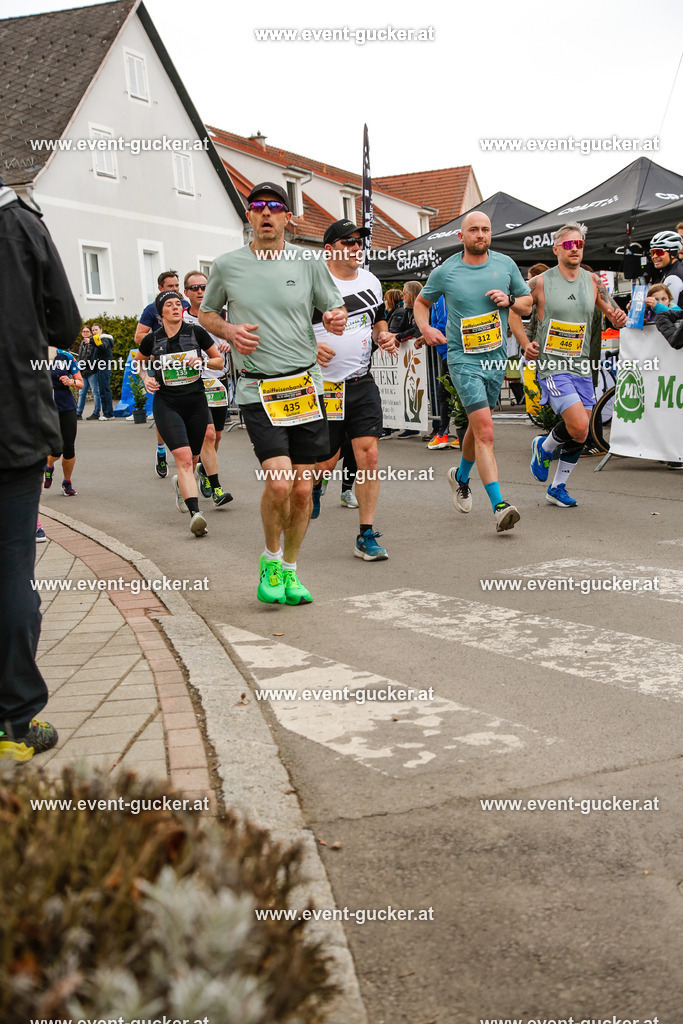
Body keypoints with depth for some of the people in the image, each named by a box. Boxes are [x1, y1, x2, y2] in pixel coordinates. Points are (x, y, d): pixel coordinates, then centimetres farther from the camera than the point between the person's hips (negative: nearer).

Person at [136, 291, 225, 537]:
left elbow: (219, 360, 8)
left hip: (196, 403, 2)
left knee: (192, 460, 14)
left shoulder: (196, 332, -2)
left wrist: (202, 361, -11)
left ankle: (180, 485, 50)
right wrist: (146, 378, 0)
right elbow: (141, 362, 19)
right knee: (184, 458, -20)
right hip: (167, 404, -2)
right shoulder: (152, 339, -1)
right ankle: (195, 513, -27)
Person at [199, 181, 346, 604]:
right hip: (258, 390, -2)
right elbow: (206, 313, 18)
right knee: (279, 482, -17)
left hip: (306, 385, 2)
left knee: (303, 488, 4)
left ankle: (290, 569, 24)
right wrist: (229, 331, -3)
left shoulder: (308, 262, 4)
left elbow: (335, 307, 12)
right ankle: (271, 560, 9)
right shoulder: (227, 265, 4)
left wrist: (337, 318, -12)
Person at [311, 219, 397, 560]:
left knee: (368, 454, -6)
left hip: (362, 384, 4)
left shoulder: (371, 281, 12)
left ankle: (366, 536, 2)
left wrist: (383, 335, 6)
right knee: (325, 462, 2)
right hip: (324, 387, -4)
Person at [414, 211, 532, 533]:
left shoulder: (506, 265, 5)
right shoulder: (445, 272, -2)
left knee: (478, 426, 18)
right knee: (485, 430, -17)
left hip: (496, 356, 4)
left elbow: (528, 303, 14)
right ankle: (499, 506, -21)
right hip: (463, 358, -4)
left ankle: (461, 476, 46)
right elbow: (421, 302, 14)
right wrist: (425, 328, -5)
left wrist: (509, 300, -7)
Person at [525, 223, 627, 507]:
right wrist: (524, 344, -11)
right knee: (578, 426, -21)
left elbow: (614, 314, 10)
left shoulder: (593, 282, 7)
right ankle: (544, 447, 11)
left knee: (580, 436, 8)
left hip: (581, 367, 5)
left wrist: (619, 318, -14)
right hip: (552, 367, -5)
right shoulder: (540, 283, -5)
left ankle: (557, 488, 25)